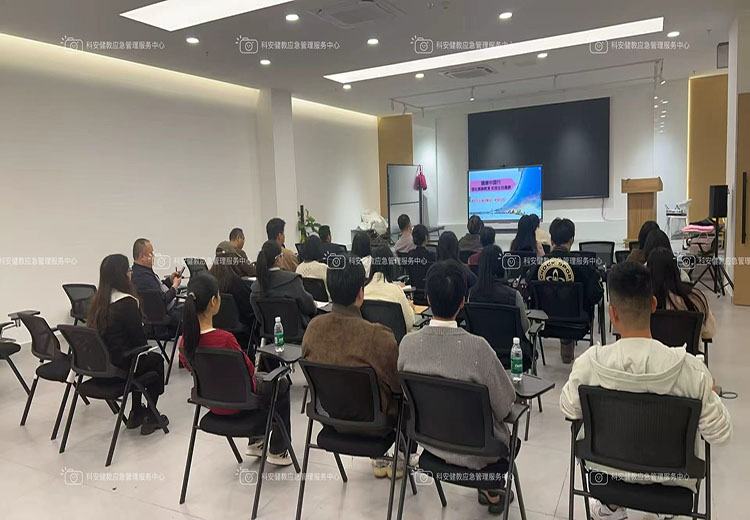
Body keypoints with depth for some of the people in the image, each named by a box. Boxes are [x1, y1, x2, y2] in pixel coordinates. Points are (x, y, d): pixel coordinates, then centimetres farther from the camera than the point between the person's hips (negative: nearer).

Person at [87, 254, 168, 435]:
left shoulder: (98, 300, 2)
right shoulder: (126, 302, -22)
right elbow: (140, 338, -16)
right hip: (120, 365, -7)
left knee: (141, 357, 30)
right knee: (156, 359, 20)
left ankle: (136, 413, 34)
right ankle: (150, 418, 23)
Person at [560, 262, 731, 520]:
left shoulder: (589, 363, -27)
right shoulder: (689, 368, -30)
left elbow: (570, 411, -9)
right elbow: (719, 434, -17)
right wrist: (711, 393, 2)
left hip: (610, 466, 0)